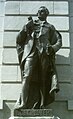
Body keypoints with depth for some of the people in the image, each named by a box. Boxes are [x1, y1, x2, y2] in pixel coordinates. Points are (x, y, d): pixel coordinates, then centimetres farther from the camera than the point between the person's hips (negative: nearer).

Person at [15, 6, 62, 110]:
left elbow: (59, 41, 16)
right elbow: (19, 39, 19)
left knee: (43, 79, -7)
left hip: (44, 53, 1)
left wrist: (52, 48, -5)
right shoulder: (30, 24, 27)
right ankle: (22, 103, -27)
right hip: (30, 51, -1)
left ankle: (42, 104, -8)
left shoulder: (50, 27, 26)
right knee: (27, 76, -18)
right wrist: (27, 26, 7)